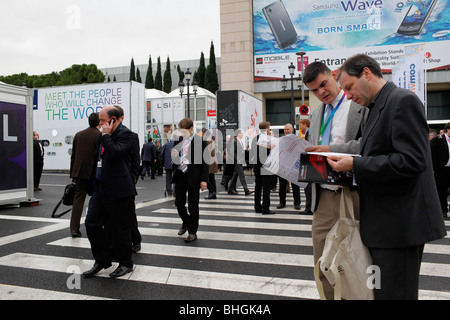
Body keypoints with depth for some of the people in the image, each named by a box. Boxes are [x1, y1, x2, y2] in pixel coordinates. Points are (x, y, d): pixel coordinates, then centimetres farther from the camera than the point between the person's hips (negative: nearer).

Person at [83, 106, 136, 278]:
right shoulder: (106, 135, 16)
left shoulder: (125, 134, -10)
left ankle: (125, 263, 20)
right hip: (100, 188, 9)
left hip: (117, 190, -9)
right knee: (91, 223, 8)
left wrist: (106, 135, -15)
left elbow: (115, 152, -29)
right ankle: (102, 260, 23)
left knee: (120, 228, 2)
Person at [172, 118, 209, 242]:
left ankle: (192, 232, 18)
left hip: (193, 177, -4)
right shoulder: (179, 140, 8)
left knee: (193, 206, 4)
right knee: (179, 203, 11)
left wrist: (204, 180, -13)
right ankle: (186, 222, 38)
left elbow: (205, 162, -7)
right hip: (180, 176, 5)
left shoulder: (200, 141, -6)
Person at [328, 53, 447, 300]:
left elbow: (412, 160, -22)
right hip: (384, 224, 10)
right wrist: (351, 165, 6)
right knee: (382, 290, 18)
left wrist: (355, 165, -19)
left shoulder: (403, 101, -12)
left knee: (393, 292, -1)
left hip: (399, 223, -10)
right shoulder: (378, 108, 17)